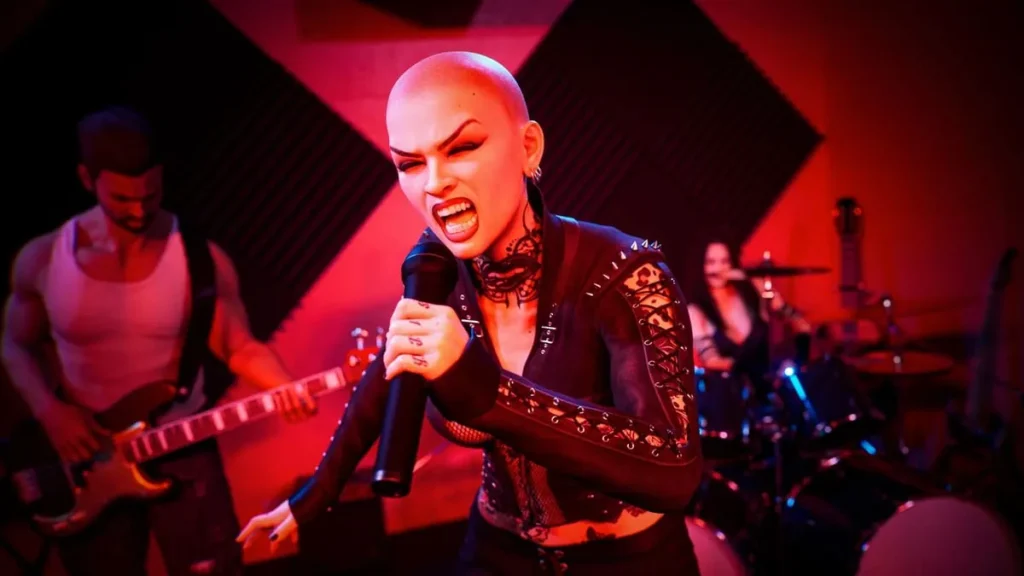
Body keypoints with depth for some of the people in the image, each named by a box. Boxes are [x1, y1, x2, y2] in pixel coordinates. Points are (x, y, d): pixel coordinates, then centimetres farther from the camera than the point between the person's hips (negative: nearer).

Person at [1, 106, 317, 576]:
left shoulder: (203, 259, -11)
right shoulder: (42, 259, -6)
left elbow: (240, 347, -8)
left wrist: (285, 390, -28)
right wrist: (50, 411, -10)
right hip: (85, 456, 2)